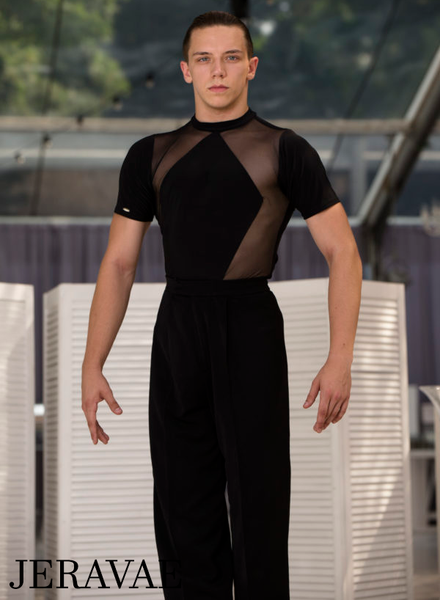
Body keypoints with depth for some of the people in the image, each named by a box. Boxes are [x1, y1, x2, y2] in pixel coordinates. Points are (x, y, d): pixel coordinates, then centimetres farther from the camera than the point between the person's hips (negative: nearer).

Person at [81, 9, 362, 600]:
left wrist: (340, 360, -14)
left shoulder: (284, 150, 1)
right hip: (176, 331, 3)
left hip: (251, 329, -3)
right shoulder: (151, 156, 10)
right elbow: (119, 263, 10)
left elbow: (342, 252, -3)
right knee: (182, 503, 7)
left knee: (258, 502, -1)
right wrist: (92, 365, 1)